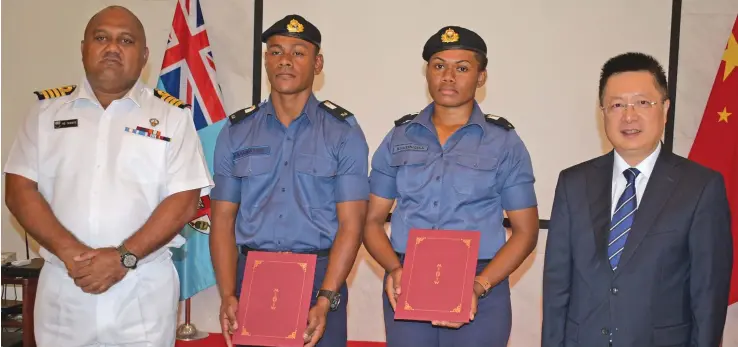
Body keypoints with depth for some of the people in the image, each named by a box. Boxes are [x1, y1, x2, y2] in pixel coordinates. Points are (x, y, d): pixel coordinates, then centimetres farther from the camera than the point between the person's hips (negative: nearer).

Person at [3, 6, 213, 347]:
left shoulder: (171, 115, 1)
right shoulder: (48, 108, 7)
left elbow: (184, 201, -5)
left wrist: (124, 257, -15)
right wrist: (70, 252, -12)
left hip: (144, 291, -1)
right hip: (61, 288, 2)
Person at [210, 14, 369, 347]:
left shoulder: (343, 132, -2)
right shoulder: (236, 132, 5)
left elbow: (350, 223, -7)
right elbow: (223, 219, 4)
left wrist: (325, 300, -17)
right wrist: (227, 294, -8)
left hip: (320, 277, -2)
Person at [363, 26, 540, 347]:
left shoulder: (505, 142, 3)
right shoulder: (400, 138, 7)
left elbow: (524, 230, 1)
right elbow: (373, 221, 7)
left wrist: (479, 285, -13)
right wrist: (394, 269, -12)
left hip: (481, 294, -1)